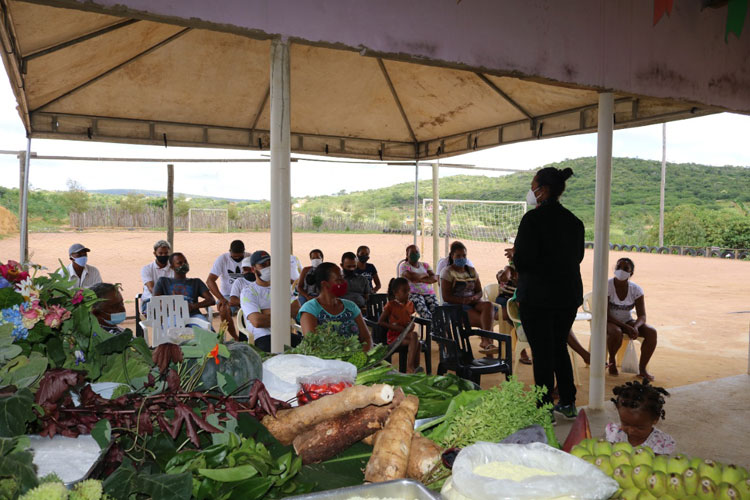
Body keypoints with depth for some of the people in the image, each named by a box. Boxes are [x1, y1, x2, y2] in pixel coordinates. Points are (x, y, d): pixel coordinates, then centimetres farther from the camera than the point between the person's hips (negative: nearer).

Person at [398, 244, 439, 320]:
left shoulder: (425, 265, 24)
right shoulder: (404, 266, 9)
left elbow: (435, 278, 8)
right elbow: (412, 277, -12)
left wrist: (421, 280, -8)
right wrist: (424, 275, 5)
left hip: (429, 293, 4)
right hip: (413, 294, -4)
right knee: (427, 315, -36)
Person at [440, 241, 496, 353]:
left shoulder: (472, 270, 17)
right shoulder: (448, 272, -1)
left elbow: (479, 291, 15)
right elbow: (446, 297, -9)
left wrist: (475, 298, -10)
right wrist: (463, 300, -21)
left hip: (473, 302, 5)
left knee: (488, 305, -31)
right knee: (485, 320, -29)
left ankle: (486, 342, -34)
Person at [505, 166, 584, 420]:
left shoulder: (533, 218, -16)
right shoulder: (574, 221, 7)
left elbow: (524, 259, -22)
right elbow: (577, 257, 15)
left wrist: (514, 254, 2)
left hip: (538, 296, -7)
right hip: (569, 294, 7)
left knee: (542, 353, 2)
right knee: (559, 347, 21)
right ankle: (568, 403, 31)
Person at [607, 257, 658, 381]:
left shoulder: (636, 289, -6)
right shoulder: (606, 286, -18)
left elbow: (642, 316, -8)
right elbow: (605, 315, -21)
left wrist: (635, 327, -32)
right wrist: (627, 328, -30)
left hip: (627, 322, 4)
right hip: (609, 322, -4)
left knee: (651, 332, -20)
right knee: (616, 332, -38)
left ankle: (642, 368, -7)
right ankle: (612, 360, -7)